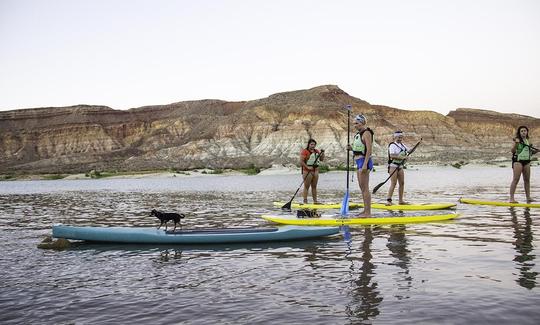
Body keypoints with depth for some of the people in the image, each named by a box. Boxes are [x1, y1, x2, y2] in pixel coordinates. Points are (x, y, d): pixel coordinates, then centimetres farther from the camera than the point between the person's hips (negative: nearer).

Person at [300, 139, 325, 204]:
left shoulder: (317, 151, 13)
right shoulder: (304, 151, -8)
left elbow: (322, 159, 16)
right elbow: (301, 161, -14)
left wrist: (322, 154, -1)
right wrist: (307, 167, -23)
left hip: (315, 171, 7)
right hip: (307, 171, -7)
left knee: (314, 186, 11)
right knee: (306, 186, -5)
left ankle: (315, 201, 15)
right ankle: (305, 201, -1)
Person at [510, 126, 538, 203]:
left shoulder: (527, 141, 14)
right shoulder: (517, 140, -6)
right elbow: (513, 151, -16)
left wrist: (533, 152, 6)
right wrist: (516, 143, -30)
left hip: (527, 161, 7)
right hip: (518, 161, -7)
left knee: (527, 180, 10)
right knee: (516, 179, -10)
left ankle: (528, 197, 18)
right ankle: (511, 198, -10)